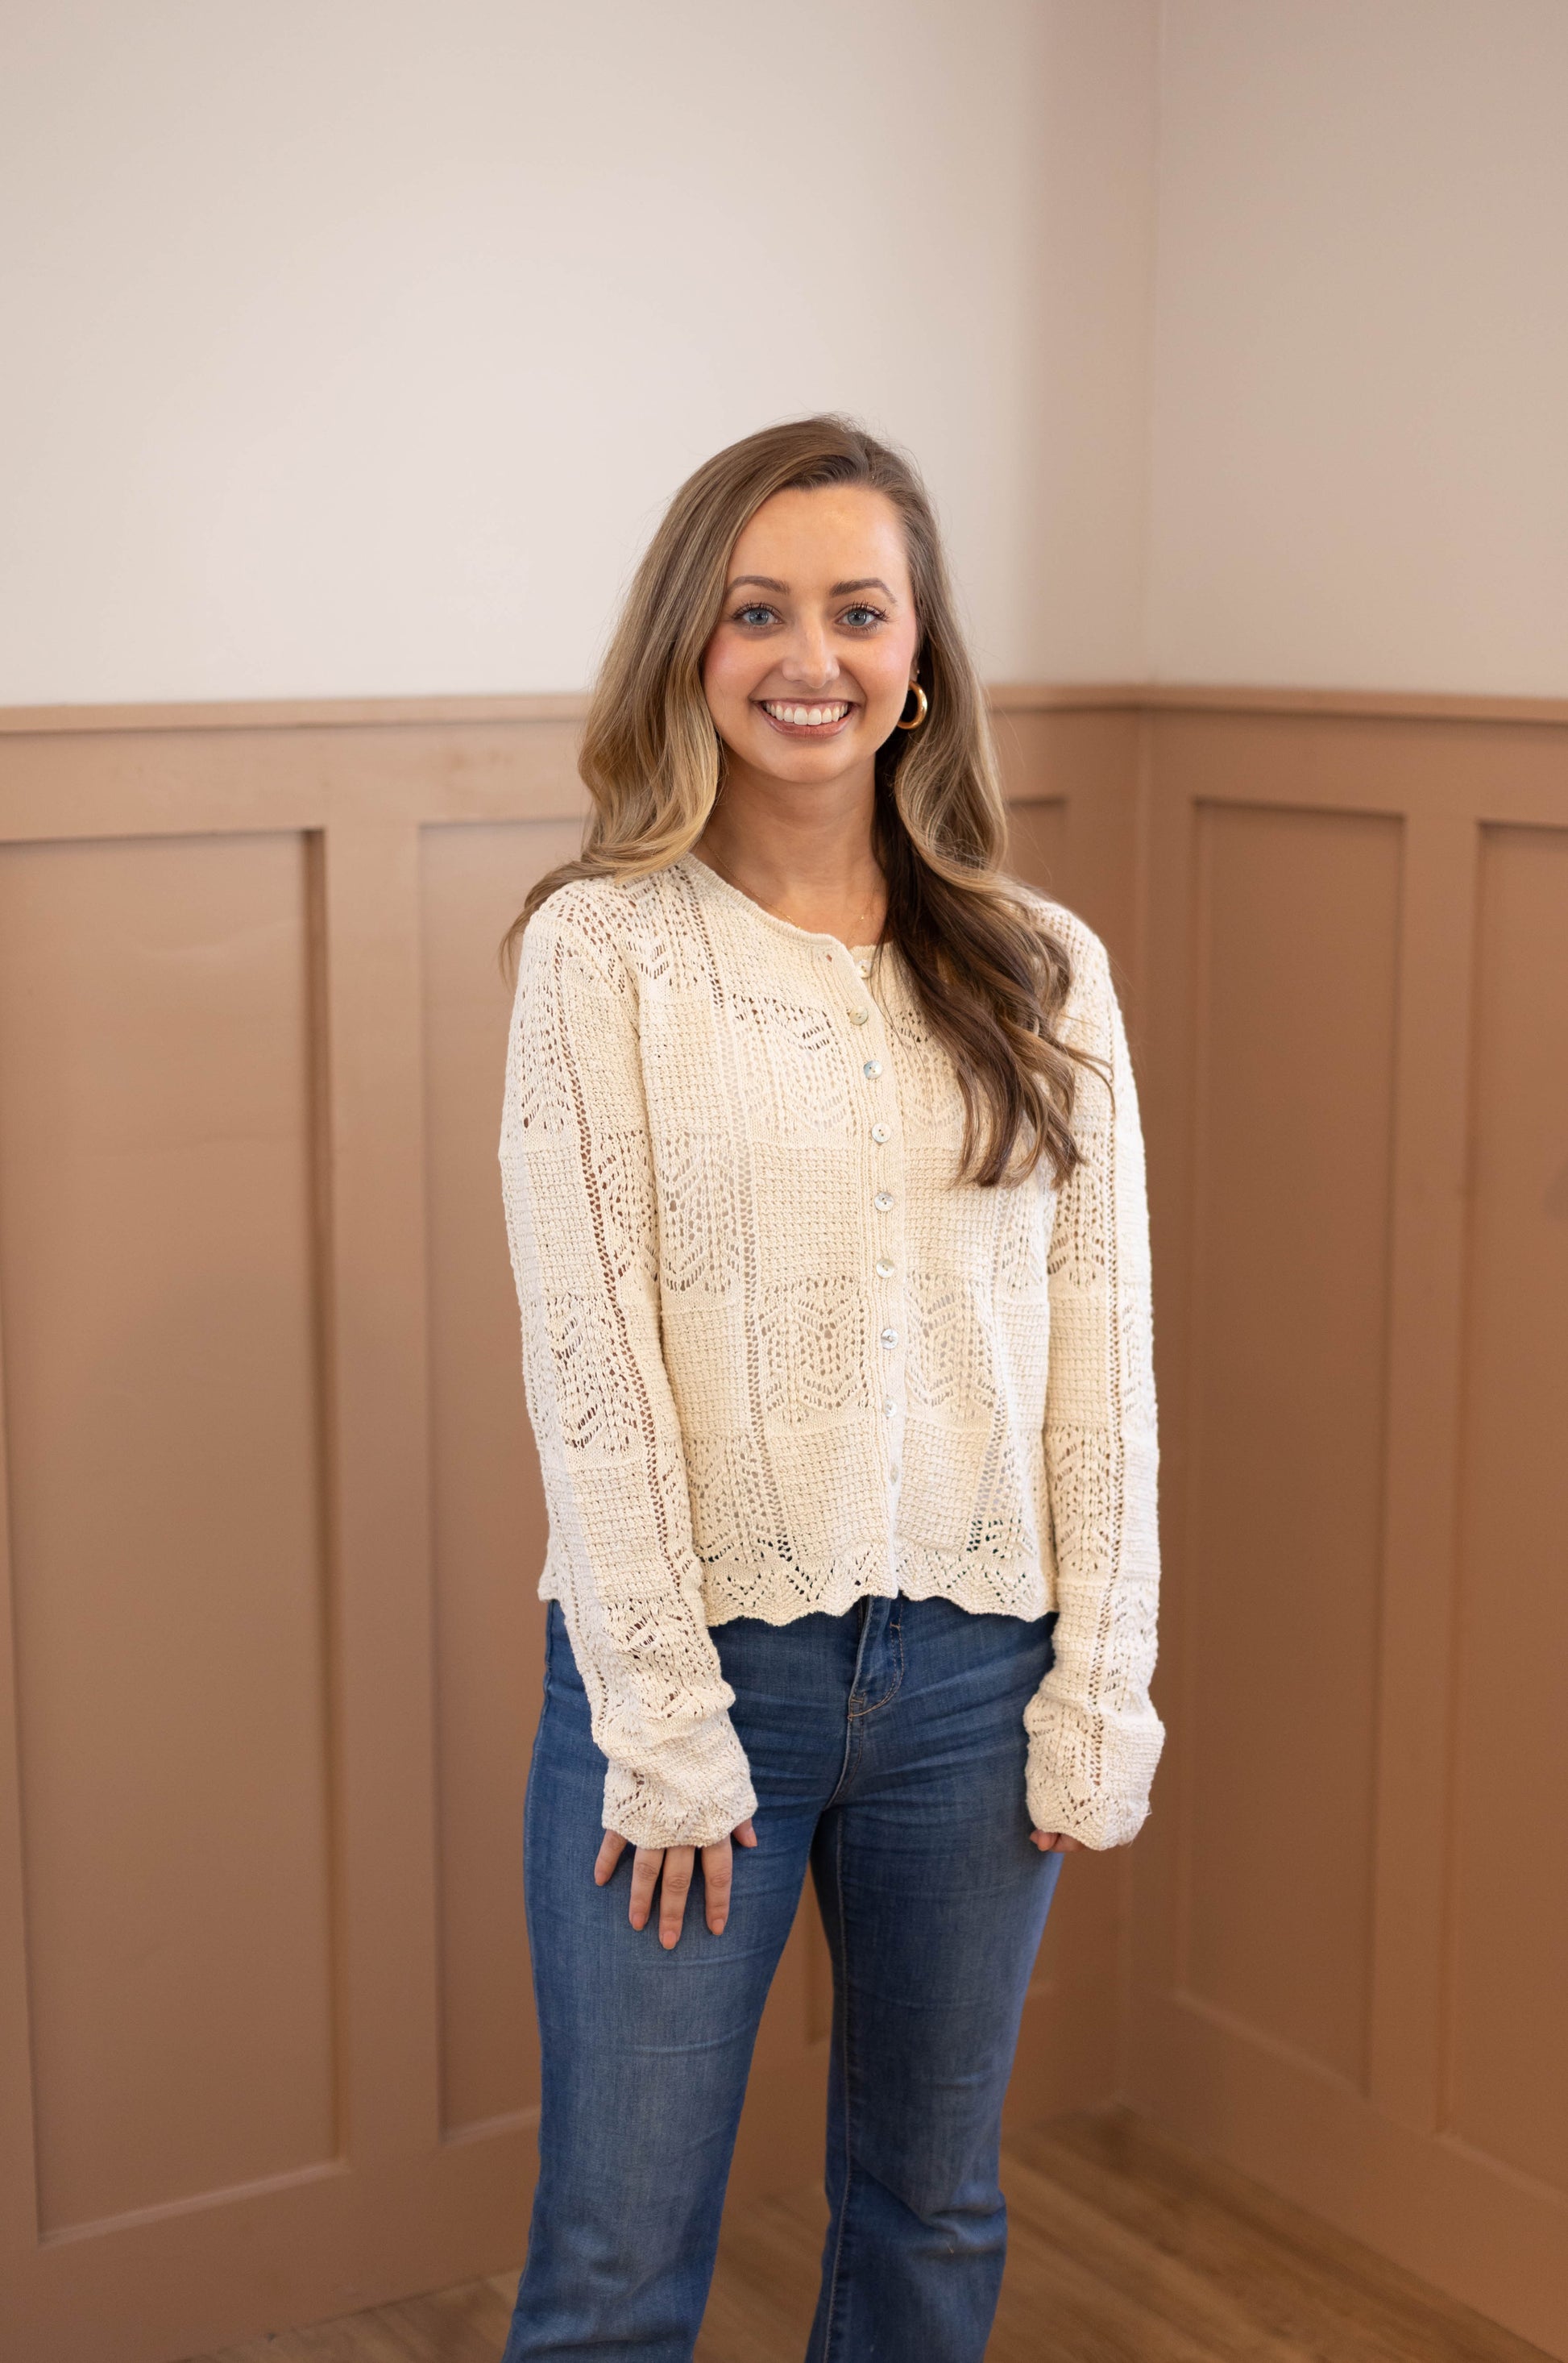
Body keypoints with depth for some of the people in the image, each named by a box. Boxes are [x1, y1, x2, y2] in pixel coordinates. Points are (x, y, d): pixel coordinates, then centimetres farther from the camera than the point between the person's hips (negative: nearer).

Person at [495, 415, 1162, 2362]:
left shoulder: (1044, 972, 4)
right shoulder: (602, 948, -6)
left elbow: (1103, 1356, 3)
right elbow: (589, 1360, -10)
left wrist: (1097, 1700, -1)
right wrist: (667, 1723, -12)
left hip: (970, 1672, 3)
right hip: (693, 1657, -3)